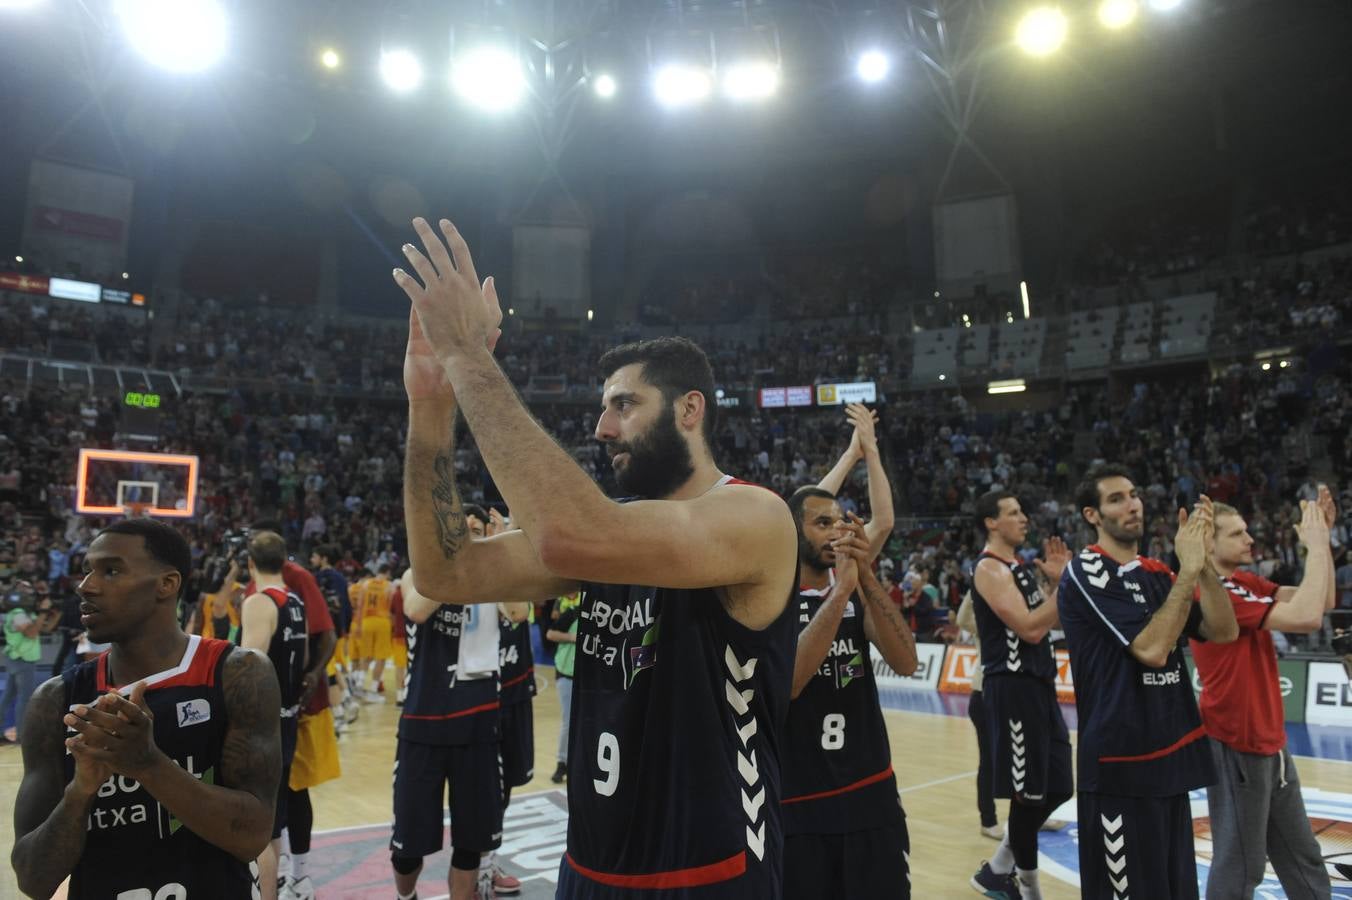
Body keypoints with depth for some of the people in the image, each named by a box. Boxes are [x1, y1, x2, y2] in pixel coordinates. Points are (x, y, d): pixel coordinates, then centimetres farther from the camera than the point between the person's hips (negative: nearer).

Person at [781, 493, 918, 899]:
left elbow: (906, 663, -11)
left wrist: (865, 578, -21)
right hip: (797, 802, -3)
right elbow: (785, 682, -25)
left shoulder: (859, 590, 4)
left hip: (871, 793, 4)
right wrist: (840, 588, -27)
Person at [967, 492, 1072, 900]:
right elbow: (1030, 628, -22)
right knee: (1028, 792, -1)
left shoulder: (1021, 567, 16)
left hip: (1039, 683, 10)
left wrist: (1055, 581, 7)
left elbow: (1052, 621, 18)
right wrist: (1065, 583, -15)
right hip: (1012, 687, -10)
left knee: (1056, 788, 14)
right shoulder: (990, 569, -14)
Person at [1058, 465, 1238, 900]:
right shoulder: (1085, 572, -14)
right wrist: (1188, 569, -19)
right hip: (1121, 762, -8)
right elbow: (1151, 649, -23)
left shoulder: (1157, 574, 11)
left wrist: (1202, 561, -10)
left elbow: (1224, 631, 1)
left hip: (1170, 754, 8)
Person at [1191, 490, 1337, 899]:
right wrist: (1315, 546, -20)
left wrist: (1322, 538, -3)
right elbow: (1307, 618, -28)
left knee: (1303, 859, 20)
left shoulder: (1246, 582, 7)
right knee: (1240, 866, 3)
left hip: (1269, 742, 9)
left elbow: (1321, 602, 7)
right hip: (1237, 747, -9)